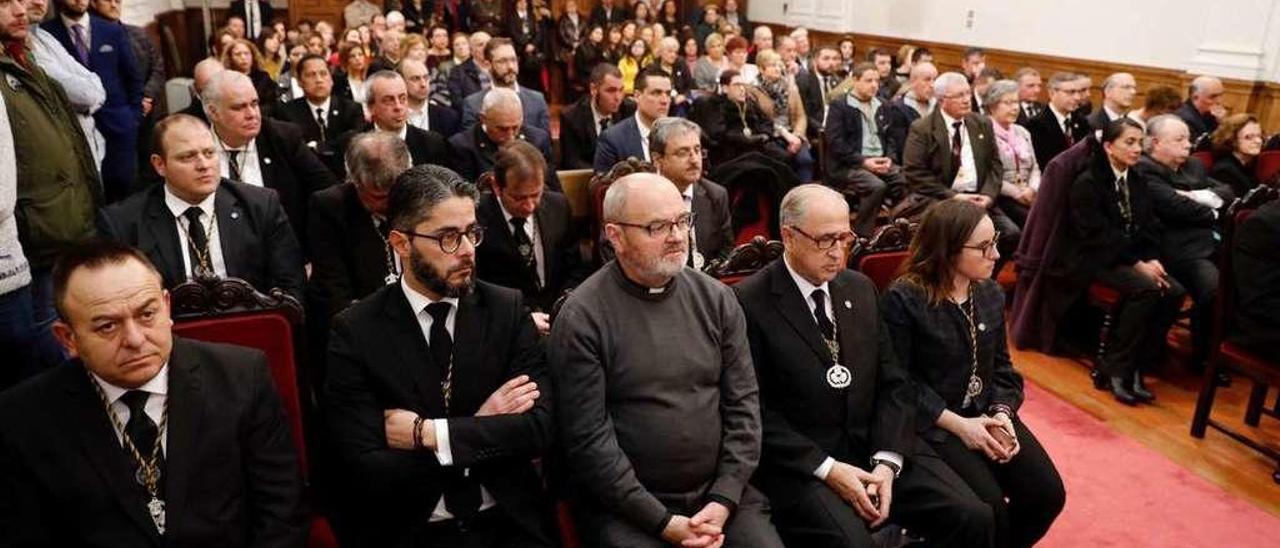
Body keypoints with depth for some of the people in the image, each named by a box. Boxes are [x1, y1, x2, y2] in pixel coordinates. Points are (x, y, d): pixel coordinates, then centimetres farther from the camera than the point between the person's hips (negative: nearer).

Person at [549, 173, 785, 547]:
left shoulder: (716, 299, 3)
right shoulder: (581, 318, -10)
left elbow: (743, 403, 4)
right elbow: (588, 439, -11)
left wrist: (723, 501, -5)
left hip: (719, 492, 3)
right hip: (625, 505, -3)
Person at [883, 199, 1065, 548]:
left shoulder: (991, 293, 6)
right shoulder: (904, 299, -14)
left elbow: (1001, 367, 10)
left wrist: (1002, 414, -9)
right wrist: (958, 424, -18)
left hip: (987, 413, 6)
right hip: (933, 422, -6)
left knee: (1048, 493, -8)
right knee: (989, 504, -23)